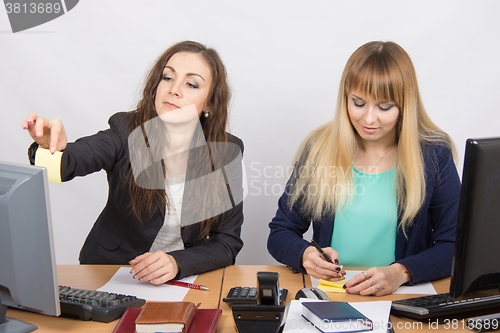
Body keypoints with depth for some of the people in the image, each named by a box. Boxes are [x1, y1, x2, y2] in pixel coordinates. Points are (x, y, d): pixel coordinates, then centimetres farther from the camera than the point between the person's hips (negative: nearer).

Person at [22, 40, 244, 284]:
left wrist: (178, 263, -20)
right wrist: (51, 148, -49)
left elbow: (228, 242, -4)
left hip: (186, 280, -2)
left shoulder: (226, 152, -6)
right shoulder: (127, 133, -8)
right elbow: (72, 160, -27)